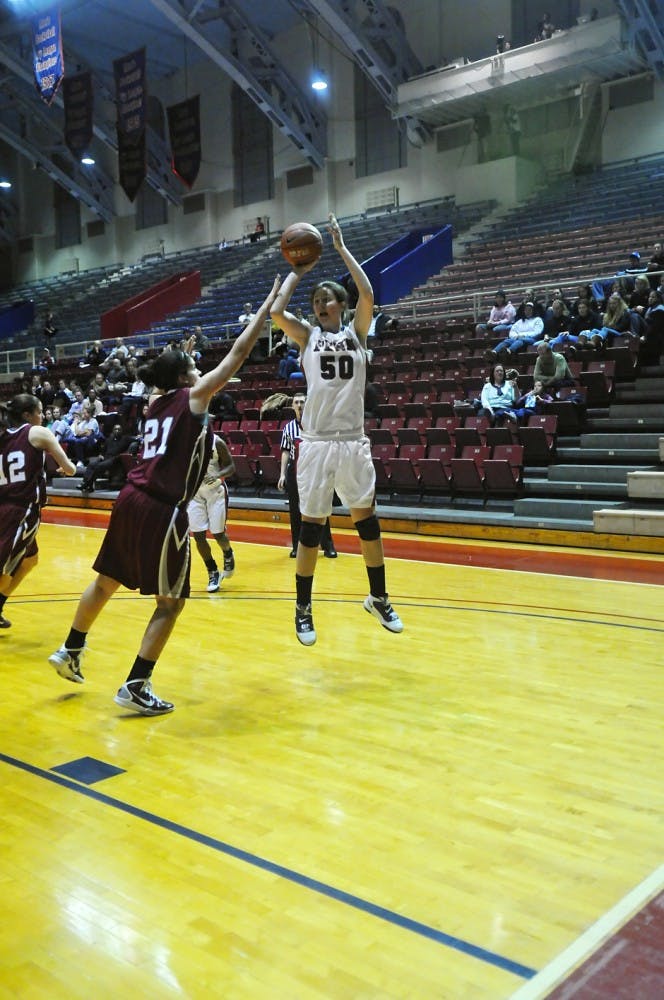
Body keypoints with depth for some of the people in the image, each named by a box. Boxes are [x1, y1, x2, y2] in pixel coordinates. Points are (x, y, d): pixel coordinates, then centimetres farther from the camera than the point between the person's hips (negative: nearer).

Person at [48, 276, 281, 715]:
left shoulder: (156, 403, 15)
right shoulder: (194, 397, -2)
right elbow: (238, 354, -3)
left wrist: (181, 357, 48)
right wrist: (267, 307, 4)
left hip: (130, 501, 8)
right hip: (163, 511, -8)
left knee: (106, 582, 24)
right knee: (170, 603, 3)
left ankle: (69, 651, 39)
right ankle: (135, 688, 3)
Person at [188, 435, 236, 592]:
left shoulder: (217, 442, -15)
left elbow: (231, 466, -10)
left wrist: (218, 475, -29)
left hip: (215, 490, -3)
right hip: (194, 492, 3)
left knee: (218, 534, -2)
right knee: (198, 536, -3)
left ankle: (228, 555, 33)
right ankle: (213, 573, 15)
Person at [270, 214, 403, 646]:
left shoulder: (356, 332, 8)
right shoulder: (308, 335, 8)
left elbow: (367, 294, -8)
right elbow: (276, 311, -7)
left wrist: (342, 248, -1)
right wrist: (298, 271, 6)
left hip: (353, 441, 1)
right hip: (317, 443, -1)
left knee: (367, 520, 8)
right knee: (311, 526, 3)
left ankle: (379, 598, 24)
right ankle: (303, 608, 16)